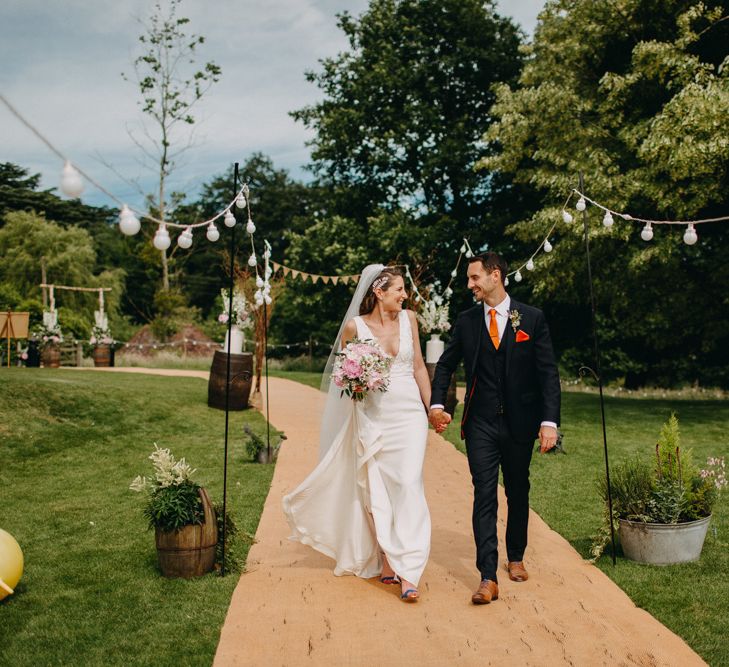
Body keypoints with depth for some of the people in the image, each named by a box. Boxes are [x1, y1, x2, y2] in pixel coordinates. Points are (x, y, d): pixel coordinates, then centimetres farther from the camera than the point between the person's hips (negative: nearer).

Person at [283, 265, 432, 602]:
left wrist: (432, 408, 13)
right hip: (372, 418, -1)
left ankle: (407, 572, -8)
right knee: (375, 492, 6)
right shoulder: (355, 326, -4)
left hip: (409, 413, 1)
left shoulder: (408, 318, 5)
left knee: (408, 485, -9)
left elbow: (418, 366, 12)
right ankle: (386, 561, 24)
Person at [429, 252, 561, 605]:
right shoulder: (466, 320, 3)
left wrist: (549, 422, -13)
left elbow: (548, 373, -5)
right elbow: (445, 365, 12)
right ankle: (488, 578, -5)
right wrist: (436, 404, -2)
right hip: (481, 423, 0)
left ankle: (516, 557, 36)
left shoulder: (532, 318, -3)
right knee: (484, 495, -6)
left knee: (518, 492, 15)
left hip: (520, 422, 0)